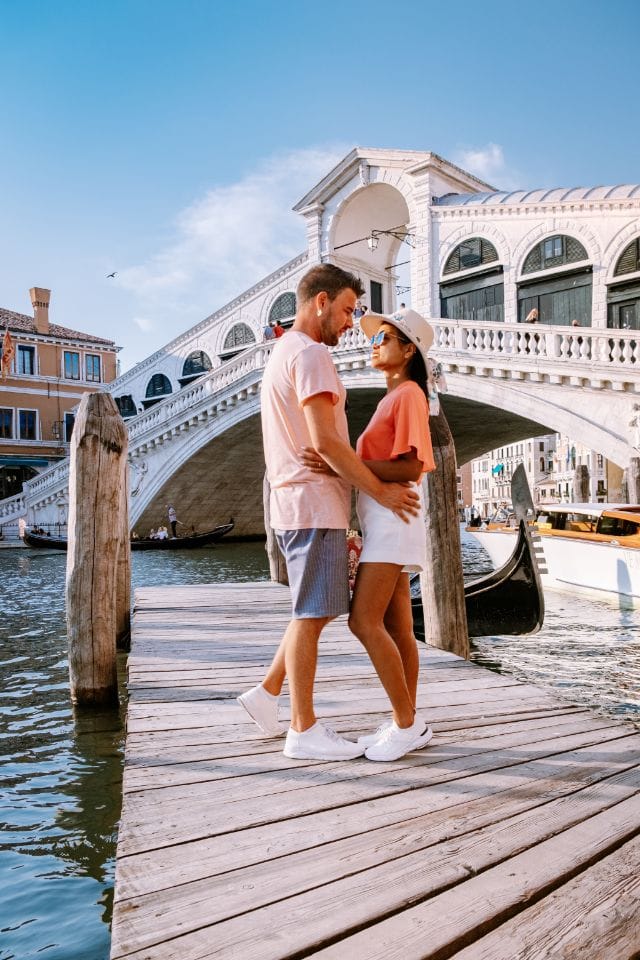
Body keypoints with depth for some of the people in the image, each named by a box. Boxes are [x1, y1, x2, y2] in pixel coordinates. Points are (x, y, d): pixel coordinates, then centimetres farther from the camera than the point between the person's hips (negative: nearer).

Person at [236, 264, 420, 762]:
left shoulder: (283, 353, 21)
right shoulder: (309, 353, -12)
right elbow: (324, 440, -21)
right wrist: (379, 489, -14)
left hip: (300, 502, 10)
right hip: (314, 503, -10)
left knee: (316, 610, 17)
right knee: (311, 614, -3)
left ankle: (267, 694, 22)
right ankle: (304, 730, 6)